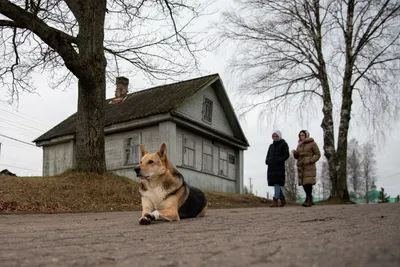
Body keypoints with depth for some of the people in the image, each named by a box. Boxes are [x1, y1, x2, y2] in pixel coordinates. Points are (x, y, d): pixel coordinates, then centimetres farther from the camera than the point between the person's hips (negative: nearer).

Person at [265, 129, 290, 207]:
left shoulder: (284, 144, 3)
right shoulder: (271, 146, 19)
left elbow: (286, 155, -6)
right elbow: (268, 156, 18)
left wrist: (279, 161, -18)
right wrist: (267, 161, -4)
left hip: (279, 167, -6)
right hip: (271, 167, 6)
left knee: (277, 183, -15)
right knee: (275, 184, 5)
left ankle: (275, 201, -20)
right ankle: (283, 200, 17)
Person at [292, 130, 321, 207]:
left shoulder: (312, 143, -4)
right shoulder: (299, 145, 14)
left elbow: (318, 154, -4)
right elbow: (297, 156, 12)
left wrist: (310, 161, -18)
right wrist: (294, 152, -9)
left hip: (309, 166, -6)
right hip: (301, 166, 6)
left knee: (308, 182, -15)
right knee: (304, 183, 3)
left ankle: (308, 200, -13)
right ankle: (310, 200, 12)